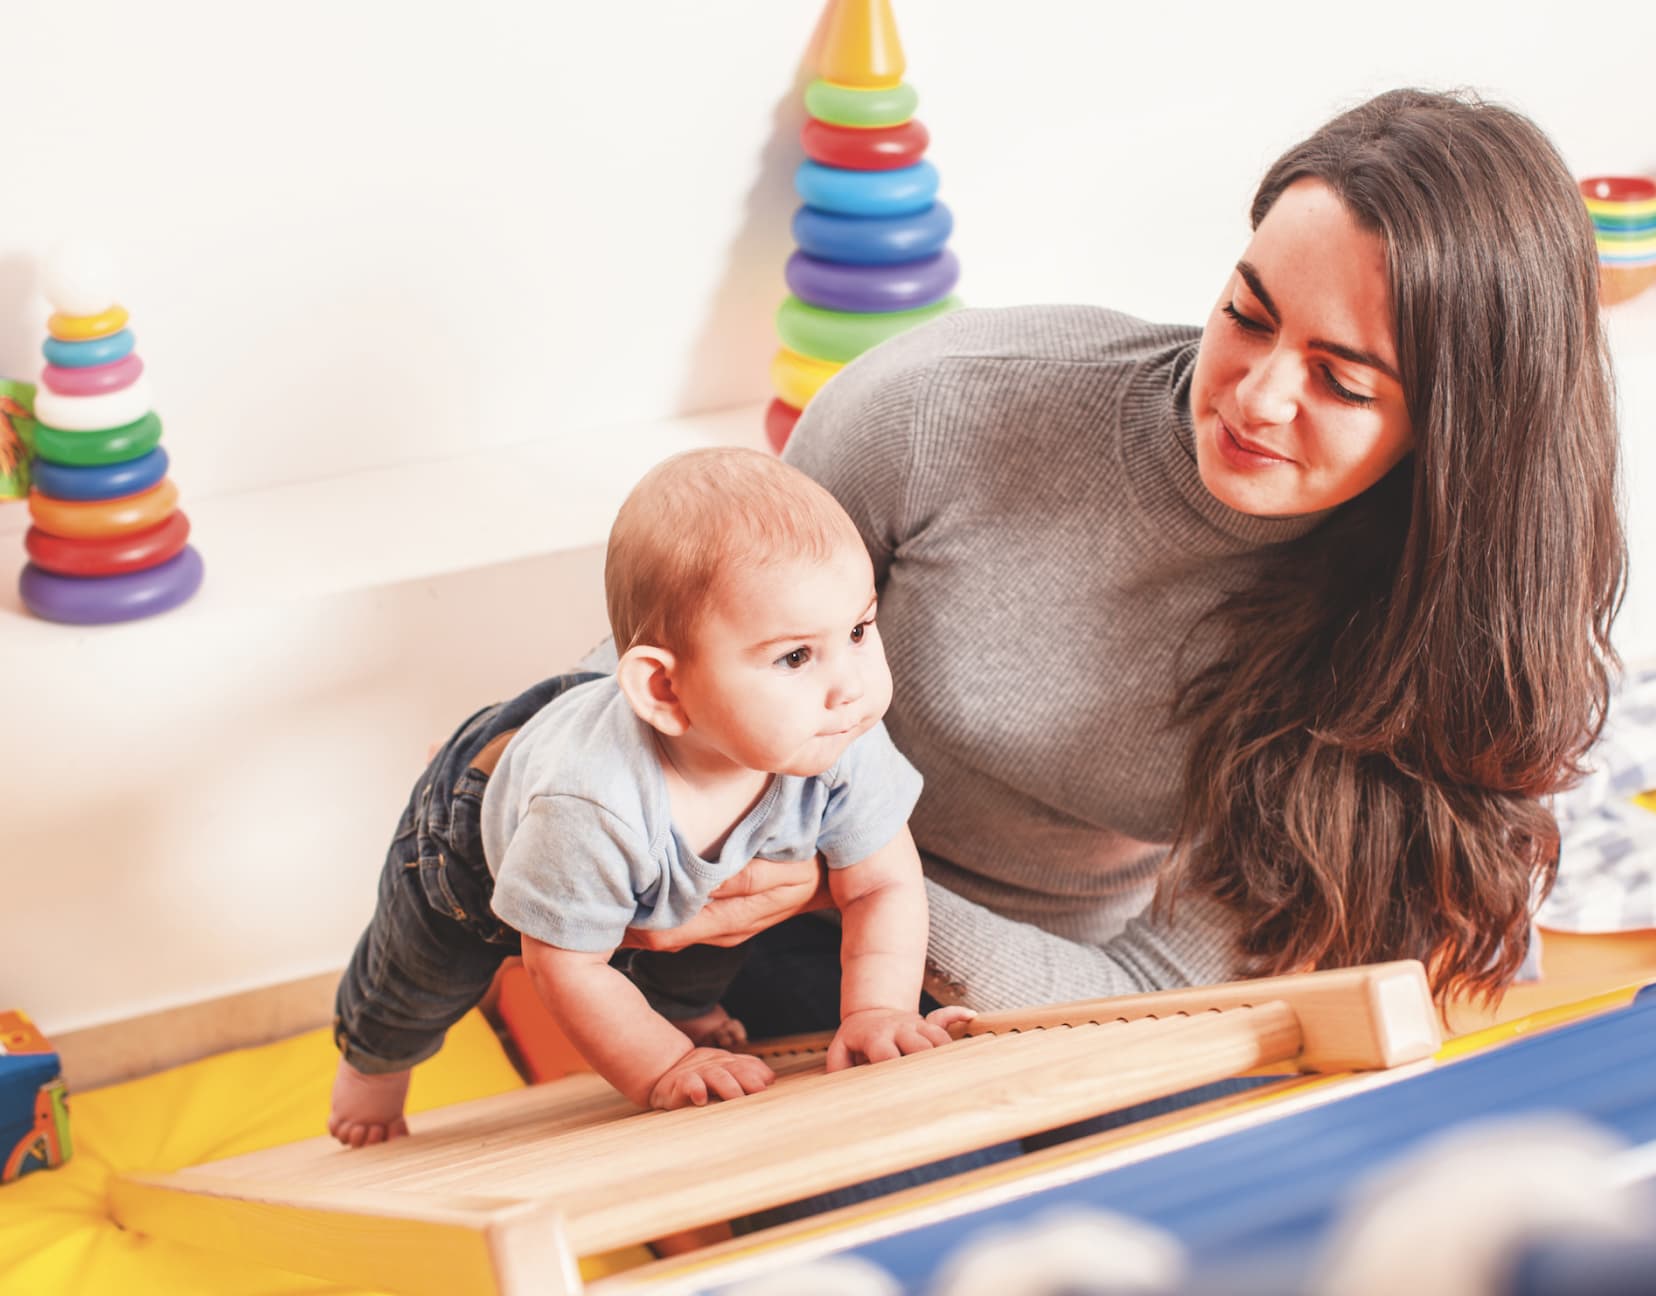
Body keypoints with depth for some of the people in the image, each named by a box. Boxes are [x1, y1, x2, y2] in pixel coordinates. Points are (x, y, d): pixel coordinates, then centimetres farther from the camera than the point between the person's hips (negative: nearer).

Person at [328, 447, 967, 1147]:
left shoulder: (847, 743, -39)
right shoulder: (591, 805, -52)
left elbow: (882, 885, -24)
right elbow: (567, 964, -36)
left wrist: (876, 1013, -36)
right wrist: (664, 1070, -33)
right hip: (477, 824, -3)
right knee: (418, 981, 23)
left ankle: (686, 1008, 60)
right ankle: (373, 1058, 56)